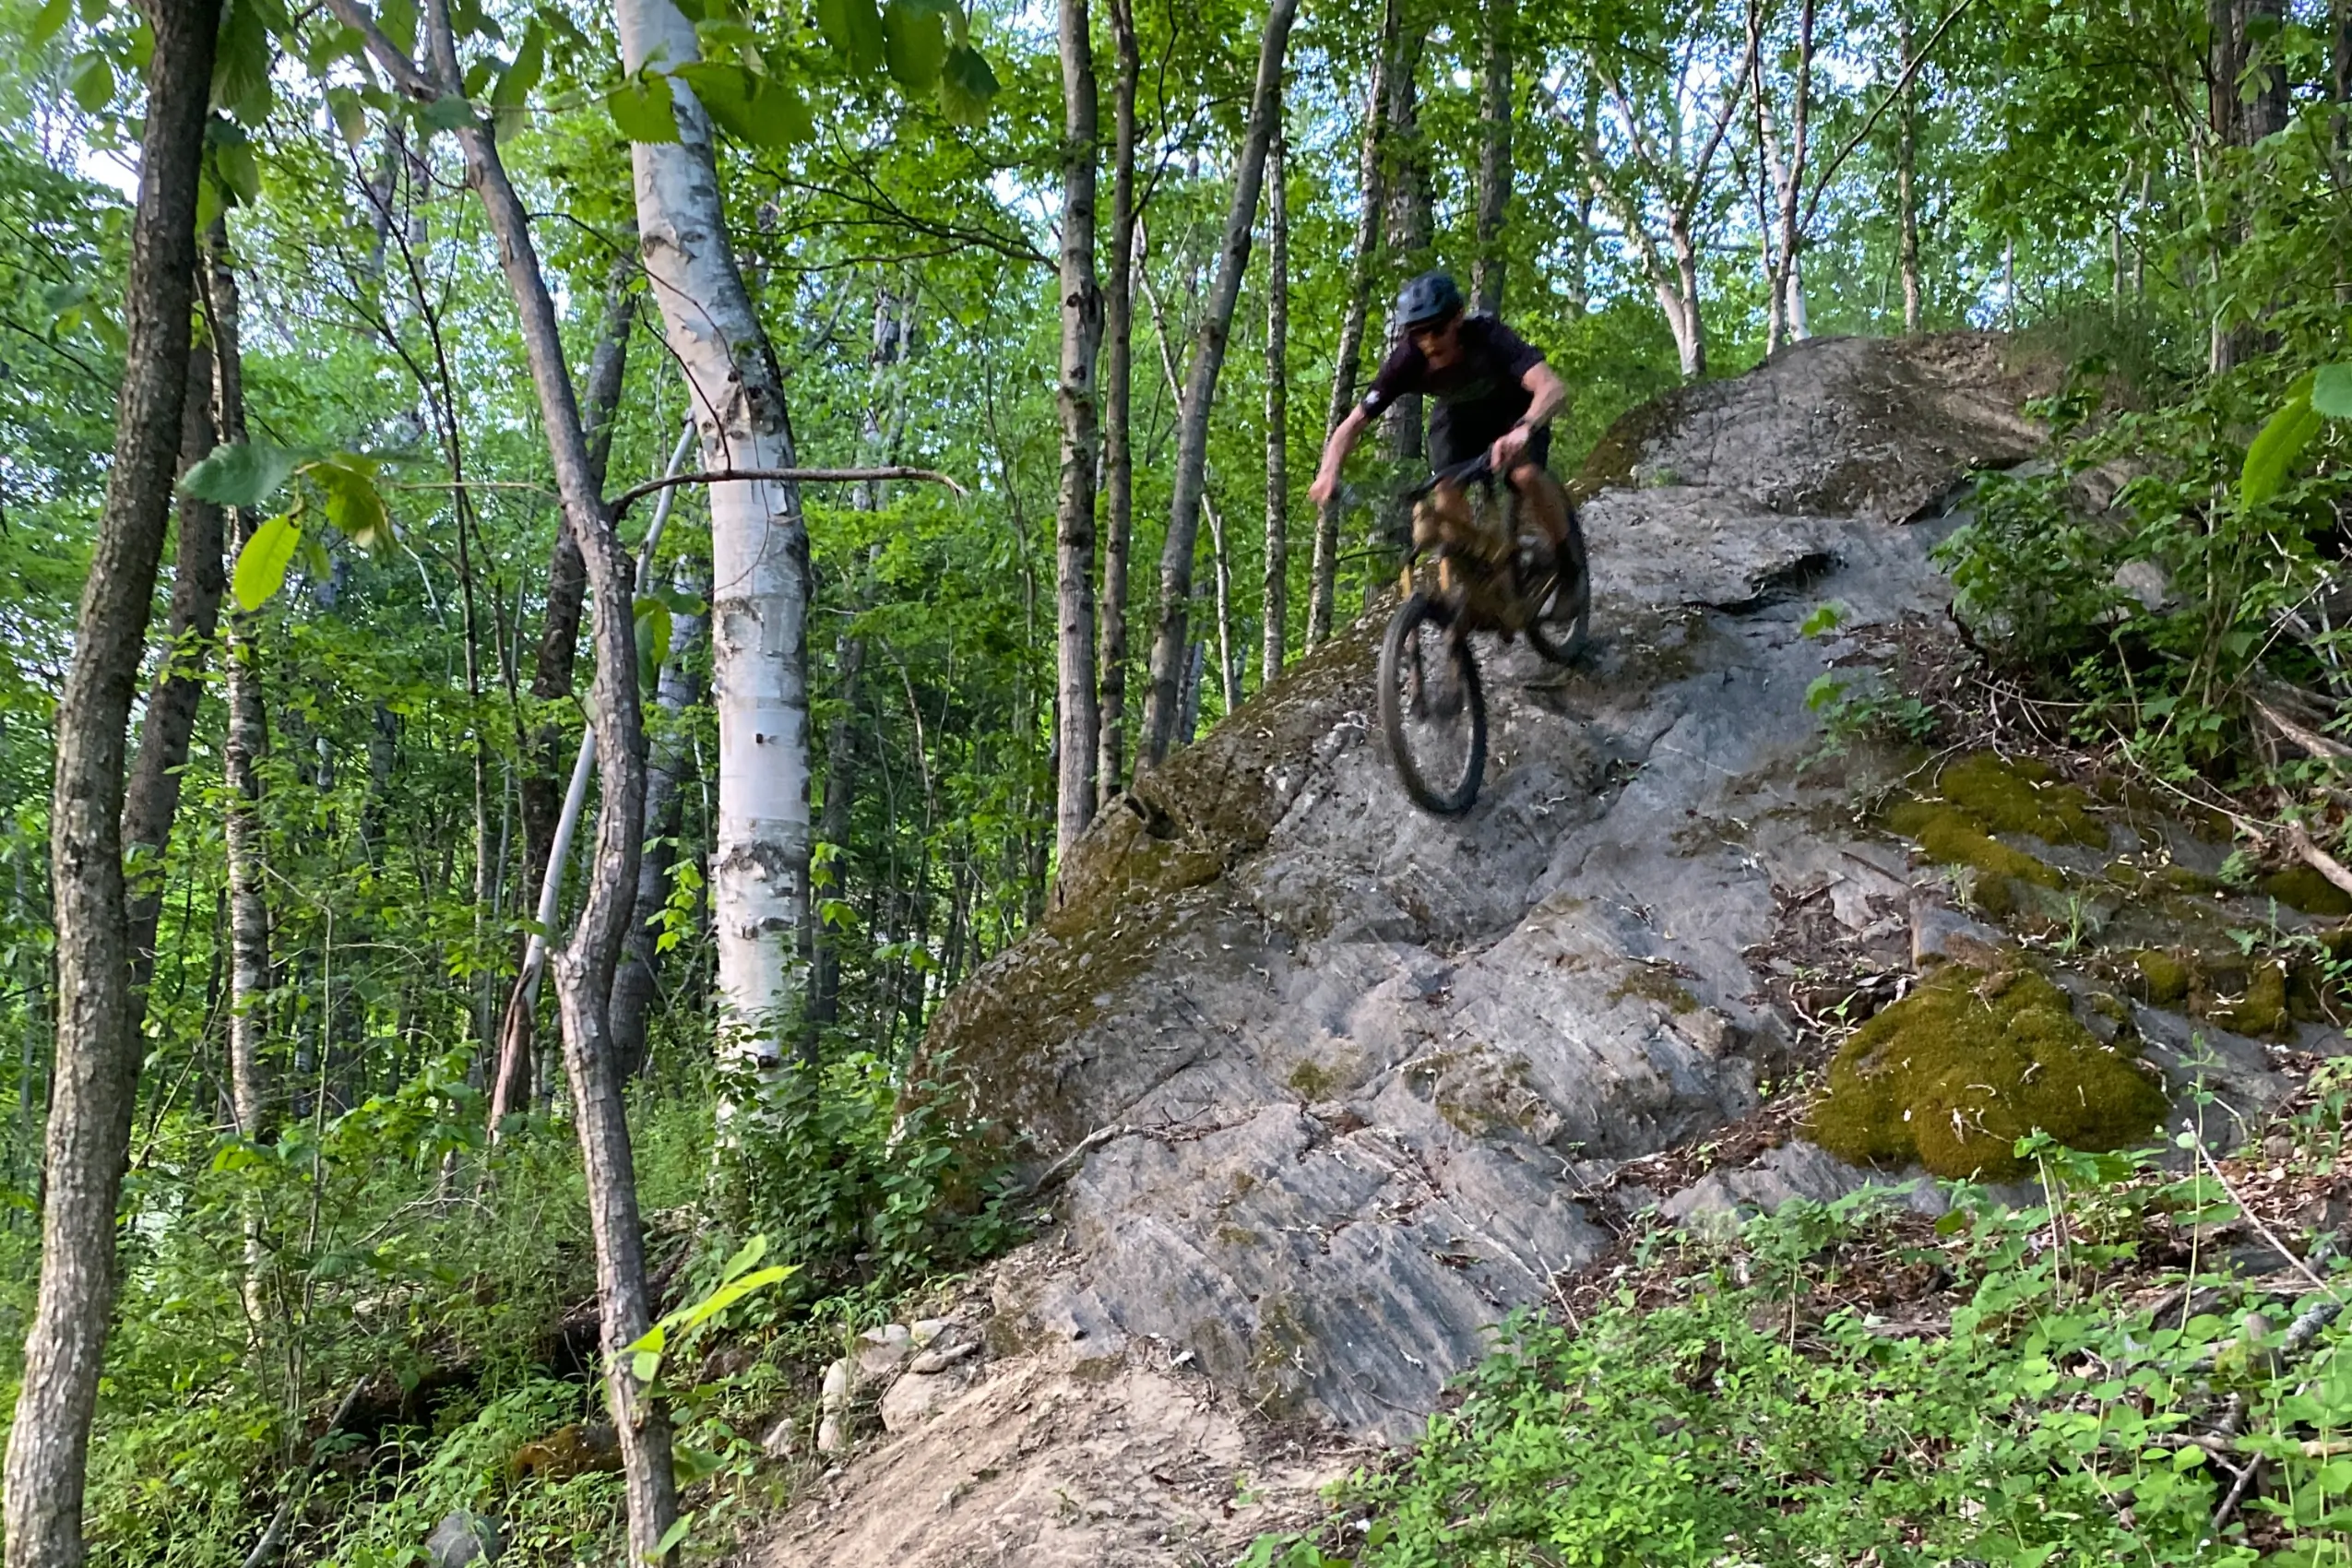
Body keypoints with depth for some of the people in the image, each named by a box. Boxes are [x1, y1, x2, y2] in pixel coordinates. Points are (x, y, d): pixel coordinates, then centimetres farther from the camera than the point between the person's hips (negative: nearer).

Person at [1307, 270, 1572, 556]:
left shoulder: (1488, 336, -38)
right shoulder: (1408, 361, -29)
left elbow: (1553, 387, -50)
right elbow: (1353, 424, -24)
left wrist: (1523, 430, -70)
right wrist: (1328, 472, -44)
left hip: (1515, 408, -3)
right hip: (1458, 414, 3)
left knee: (1525, 474, -28)